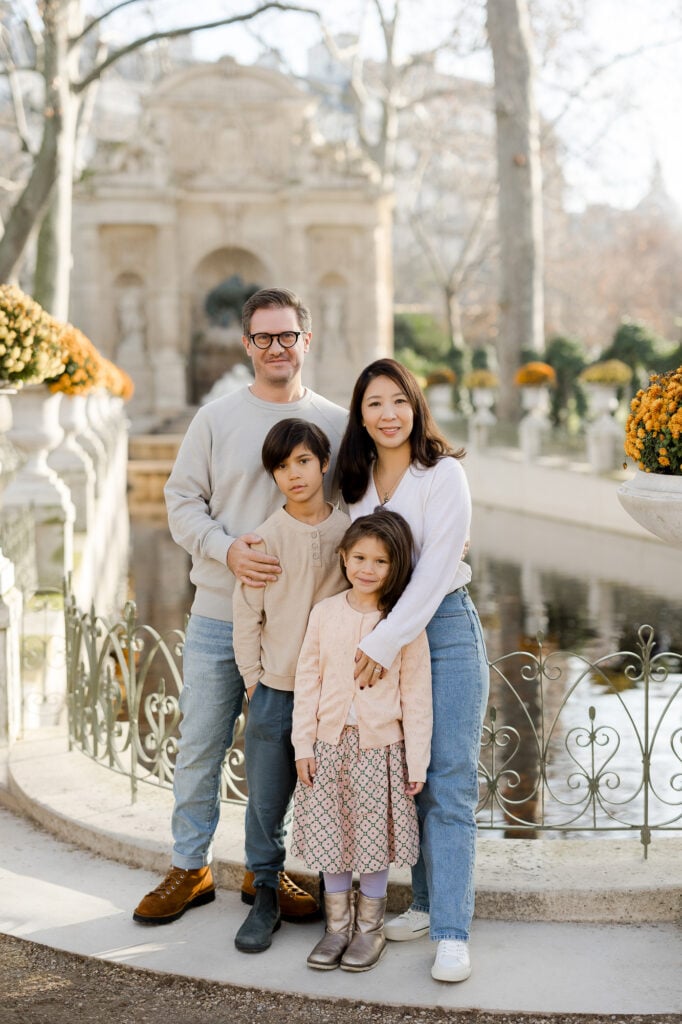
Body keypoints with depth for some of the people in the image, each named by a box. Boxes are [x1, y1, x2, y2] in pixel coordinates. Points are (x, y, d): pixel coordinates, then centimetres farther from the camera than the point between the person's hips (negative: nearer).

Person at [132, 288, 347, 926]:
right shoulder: (216, 419, 1)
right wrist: (228, 549, -15)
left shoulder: (335, 424, 4)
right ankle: (189, 868, 22)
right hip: (219, 613, 0)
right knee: (201, 745, 6)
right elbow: (182, 501, 1)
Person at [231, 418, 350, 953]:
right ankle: (266, 896, 19)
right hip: (275, 688, -1)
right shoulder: (267, 537, -5)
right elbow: (247, 613, 1)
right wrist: (253, 678, 0)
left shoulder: (349, 530, -1)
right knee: (267, 798, 4)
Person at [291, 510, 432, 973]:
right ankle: (338, 923, 28)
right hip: (329, 744, 3)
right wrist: (303, 744, 0)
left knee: (373, 838, 7)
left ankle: (370, 927, 25)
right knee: (330, 834, 11)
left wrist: (417, 761, -6)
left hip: (380, 747, -2)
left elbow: (416, 695, -6)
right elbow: (307, 681, 3)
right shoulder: (325, 613, -1)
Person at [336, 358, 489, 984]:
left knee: (449, 783, -6)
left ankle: (452, 933, -5)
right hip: (377, 635, 6)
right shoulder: (356, 481, 11)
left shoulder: (444, 474, -8)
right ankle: (428, 902, 22)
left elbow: (436, 569, -16)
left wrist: (387, 641, -19)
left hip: (443, 630, -5)